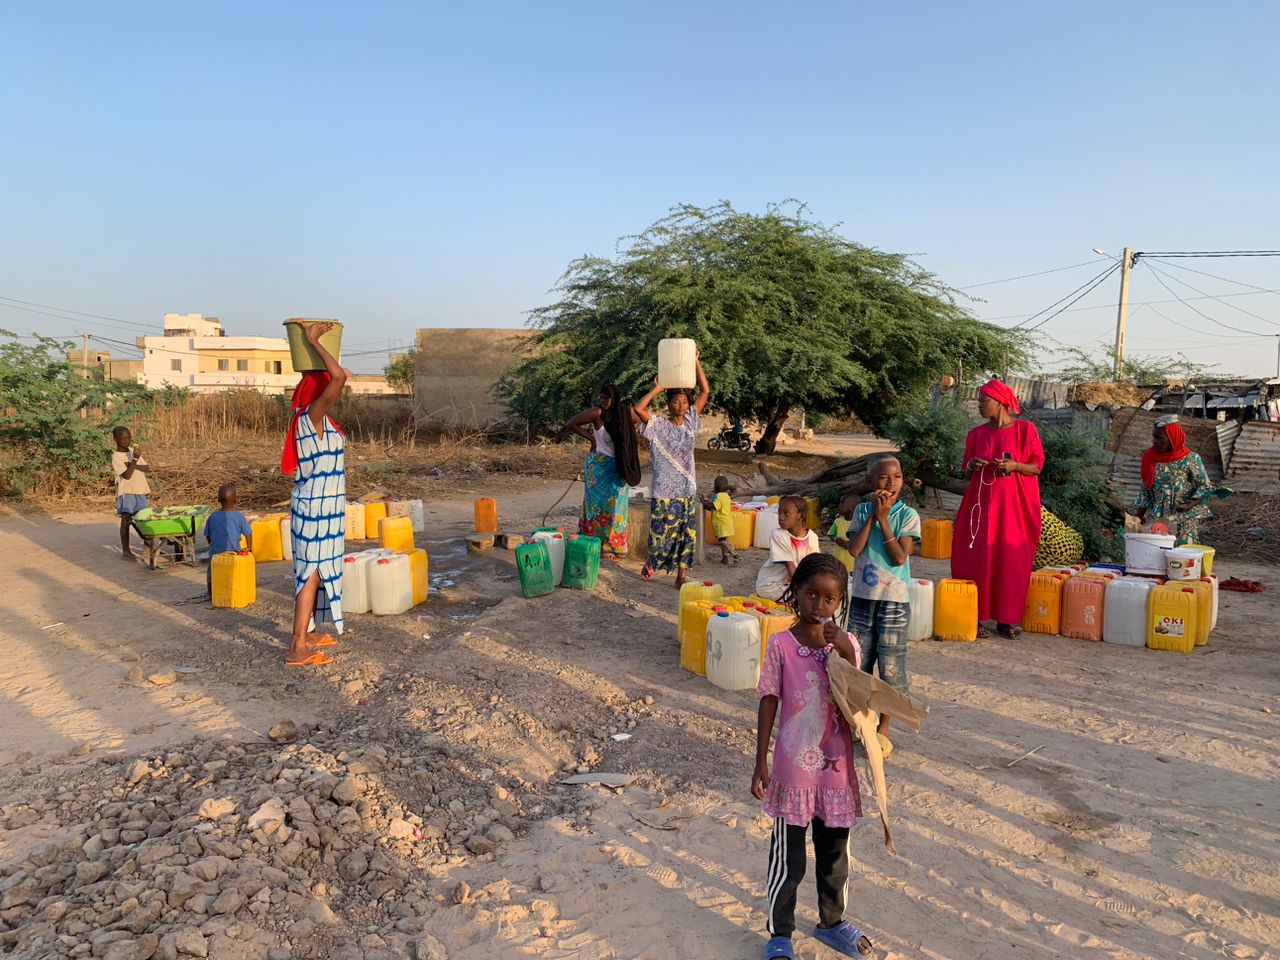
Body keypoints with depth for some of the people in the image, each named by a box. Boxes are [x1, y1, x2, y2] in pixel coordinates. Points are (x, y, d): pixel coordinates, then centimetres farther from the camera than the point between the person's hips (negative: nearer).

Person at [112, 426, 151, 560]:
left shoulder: (133, 450, 9)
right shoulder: (116, 456, -9)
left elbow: (148, 468, 2)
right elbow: (127, 475, -19)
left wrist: (133, 465, -13)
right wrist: (135, 459, -24)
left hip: (140, 491, 5)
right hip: (126, 492, -5)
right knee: (126, 521, -1)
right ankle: (126, 551, 5)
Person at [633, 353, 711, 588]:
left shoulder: (690, 422, 6)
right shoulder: (658, 425, -6)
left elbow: (706, 392, 5)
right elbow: (638, 408, -24)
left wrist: (696, 364, 1)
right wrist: (657, 389, -15)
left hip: (688, 490, 4)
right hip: (665, 491, -4)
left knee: (687, 535, 5)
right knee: (661, 533, 4)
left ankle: (681, 578, 14)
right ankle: (650, 563, 31)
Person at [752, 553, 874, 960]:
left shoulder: (846, 644, -3)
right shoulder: (781, 644, -11)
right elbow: (769, 704, -7)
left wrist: (846, 655, -20)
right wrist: (760, 763, -7)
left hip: (836, 767, 3)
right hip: (793, 767, -3)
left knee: (835, 854, 20)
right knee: (788, 860, 9)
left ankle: (831, 922, 42)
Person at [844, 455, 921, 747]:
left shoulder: (908, 515, -6)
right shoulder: (862, 510, 2)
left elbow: (900, 557, -16)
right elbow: (854, 549, -10)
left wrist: (883, 519, -17)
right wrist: (872, 515, -13)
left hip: (894, 598, -3)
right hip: (862, 595, 3)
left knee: (890, 665, 2)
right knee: (858, 661, 11)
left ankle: (884, 727, 18)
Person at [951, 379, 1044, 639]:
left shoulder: (1025, 430, 0)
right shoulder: (976, 434, 9)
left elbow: (1037, 466, 1)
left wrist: (1014, 465, -17)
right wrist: (972, 466, -6)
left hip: (1014, 505, -2)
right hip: (982, 503, 2)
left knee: (1011, 560, -1)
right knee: (978, 559, -3)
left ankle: (1007, 620, 8)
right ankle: (976, 617, 2)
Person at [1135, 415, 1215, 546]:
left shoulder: (1190, 459, -8)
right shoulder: (1151, 459, 3)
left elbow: (1205, 485, -4)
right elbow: (1145, 489, 10)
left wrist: (1192, 503, -22)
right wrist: (1139, 516, 3)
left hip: (1185, 521, -3)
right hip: (1157, 520, 3)